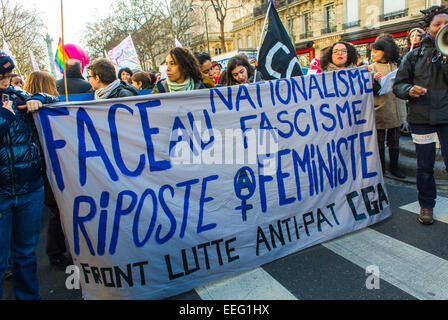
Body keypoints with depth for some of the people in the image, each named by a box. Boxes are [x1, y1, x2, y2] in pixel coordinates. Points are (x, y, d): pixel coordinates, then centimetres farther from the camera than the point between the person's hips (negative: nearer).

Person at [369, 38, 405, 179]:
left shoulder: (395, 66, 10)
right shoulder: (372, 68, 1)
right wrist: (374, 80, -26)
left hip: (394, 108, 3)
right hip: (379, 108, -3)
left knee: (394, 140, 8)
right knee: (379, 141, 3)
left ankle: (394, 167, 20)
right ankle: (381, 169, 15)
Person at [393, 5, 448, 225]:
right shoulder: (415, 56, 9)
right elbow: (398, 85, 6)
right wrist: (410, 90, -14)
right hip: (421, 118, 0)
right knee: (424, 166, 8)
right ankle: (426, 205, 24)